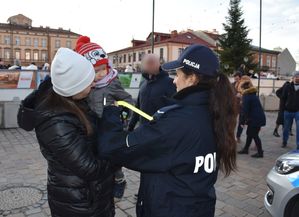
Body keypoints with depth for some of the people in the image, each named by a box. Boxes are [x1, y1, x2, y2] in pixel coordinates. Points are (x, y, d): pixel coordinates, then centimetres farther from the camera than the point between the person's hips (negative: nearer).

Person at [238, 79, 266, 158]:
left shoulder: (246, 96, -13)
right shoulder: (253, 95, 15)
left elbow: (245, 110, -17)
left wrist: (243, 121, -13)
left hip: (255, 119, -9)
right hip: (259, 117, 9)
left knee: (254, 135, 0)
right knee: (250, 133, 17)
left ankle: (260, 153, 7)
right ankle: (245, 149, 27)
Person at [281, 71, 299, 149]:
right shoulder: (288, 87, -1)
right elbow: (283, 98, 5)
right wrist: (284, 107, 1)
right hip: (288, 111, 1)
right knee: (286, 128, 13)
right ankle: (284, 142, 31)